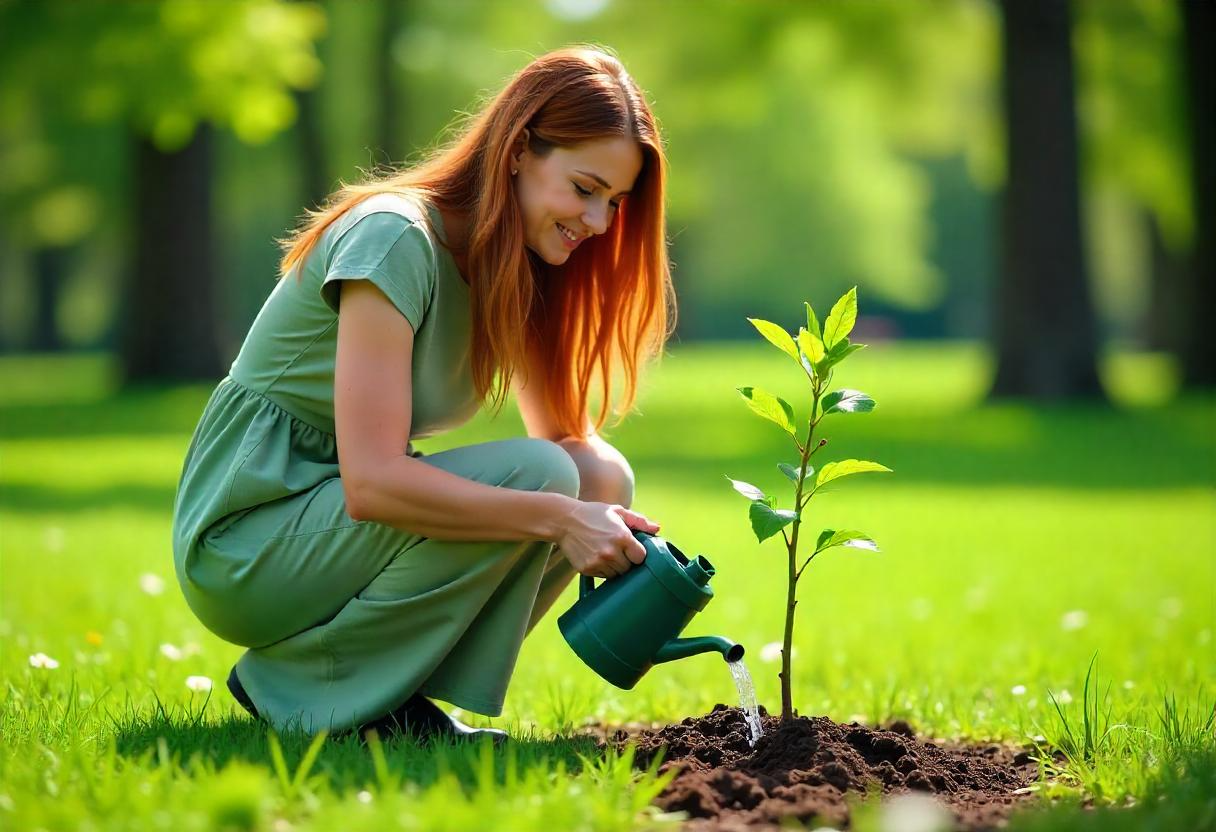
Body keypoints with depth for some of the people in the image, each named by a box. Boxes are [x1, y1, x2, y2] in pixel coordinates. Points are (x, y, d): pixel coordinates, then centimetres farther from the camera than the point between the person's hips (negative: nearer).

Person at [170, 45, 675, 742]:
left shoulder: (514, 272, 4)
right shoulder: (394, 239, -22)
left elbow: (571, 434, 5)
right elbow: (372, 482, -30)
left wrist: (611, 524, -18)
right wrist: (560, 516, -32)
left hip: (336, 522, 9)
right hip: (247, 541, -8)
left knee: (602, 478, -4)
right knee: (530, 476, -24)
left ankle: (391, 694, 0)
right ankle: (310, 684, -12)